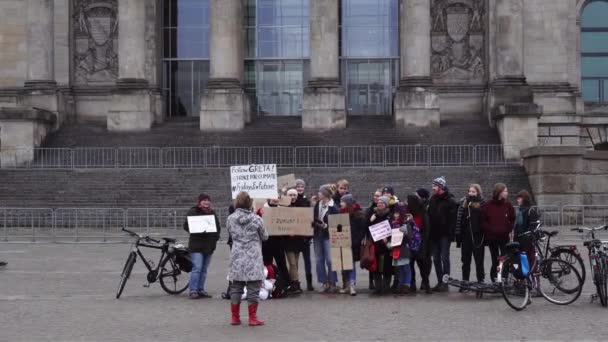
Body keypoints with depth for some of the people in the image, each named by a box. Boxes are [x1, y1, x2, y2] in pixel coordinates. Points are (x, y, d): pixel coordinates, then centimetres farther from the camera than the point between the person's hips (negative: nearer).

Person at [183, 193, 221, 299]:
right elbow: (186, 226, -4)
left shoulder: (212, 213, 15)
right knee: (197, 268, -13)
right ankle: (193, 290, -9)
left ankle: (201, 290, 16)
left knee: (204, 269, 9)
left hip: (209, 245, 6)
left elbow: (218, 227, 22)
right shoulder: (193, 212, -2)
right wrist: (197, 231, -19)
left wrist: (216, 237, 6)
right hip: (196, 245, -6)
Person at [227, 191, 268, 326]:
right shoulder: (256, 219, -8)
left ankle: (235, 317, 17)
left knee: (235, 287, 11)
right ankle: (252, 318, 5)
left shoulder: (230, 219, -2)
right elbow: (265, 236, 3)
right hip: (253, 257, -3)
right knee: (253, 288, 3)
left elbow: (231, 234, 11)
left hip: (237, 257, 3)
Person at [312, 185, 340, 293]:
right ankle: (324, 283, 12)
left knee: (330, 260, -6)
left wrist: (326, 226, -20)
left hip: (328, 236, -6)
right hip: (317, 235, 6)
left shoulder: (333, 207, -9)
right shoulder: (317, 205, 8)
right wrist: (313, 223, -4)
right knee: (319, 260, 5)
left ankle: (332, 283, 4)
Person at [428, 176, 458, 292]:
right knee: (436, 259, 8)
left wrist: (450, 233, -19)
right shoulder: (432, 200, 11)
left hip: (445, 234, -6)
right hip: (435, 234, 7)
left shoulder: (450, 200, -9)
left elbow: (453, 218, -14)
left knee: (444, 258, -4)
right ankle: (440, 282, 15)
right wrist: (430, 232, 8)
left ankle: (445, 283, 0)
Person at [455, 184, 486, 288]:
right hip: (466, 236, 3)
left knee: (479, 261, 4)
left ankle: (480, 282, 9)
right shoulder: (463, 203, 6)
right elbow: (459, 219, 4)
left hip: (477, 236, -3)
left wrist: (485, 236, -11)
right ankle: (464, 283, 19)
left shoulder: (482, 204, -3)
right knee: (465, 261, 11)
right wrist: (458, 235, 0)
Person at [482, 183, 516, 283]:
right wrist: (491, 230, -9)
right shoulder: (488, 206, 0)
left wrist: (508, 229, -5)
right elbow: (483, 221, 1)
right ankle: (494, 281, 11)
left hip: (504, 237, 0)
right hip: (491, 237, 0)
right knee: (495, 261, 5)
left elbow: (513, 220, 8)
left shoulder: (508, 205, 3)